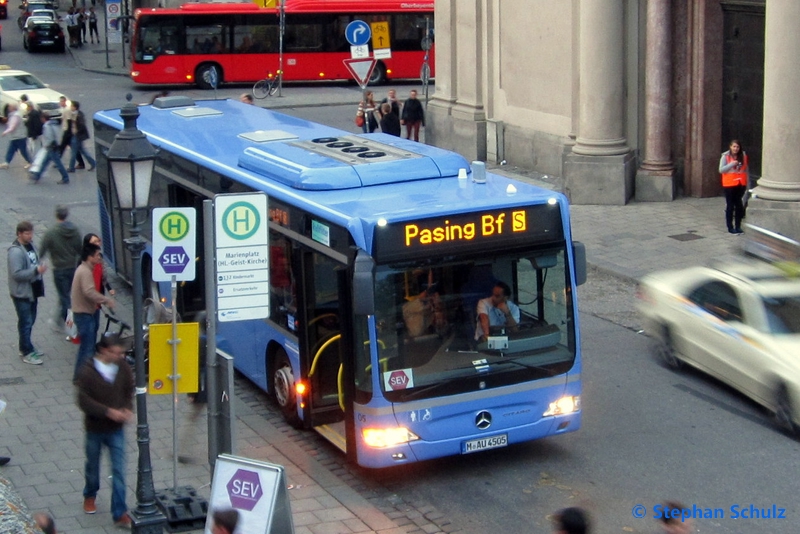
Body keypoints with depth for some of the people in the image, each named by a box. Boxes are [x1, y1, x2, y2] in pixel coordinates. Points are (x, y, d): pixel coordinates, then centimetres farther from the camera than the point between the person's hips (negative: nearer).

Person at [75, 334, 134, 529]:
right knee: (93, 465, 19)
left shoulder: (123, 368, -7)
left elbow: (129, 390, 6)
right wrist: (108, 411, -27)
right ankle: (90, 495, 48)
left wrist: (127, 409, -12)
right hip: (95, 428, -2)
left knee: (119, 470, -3)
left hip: (116, 429, 2)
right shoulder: (88, 371, -18)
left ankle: (120, 513, 1)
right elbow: (83, 401, -20)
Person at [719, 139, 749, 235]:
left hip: (741, 184, 3)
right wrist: (732, 164, -19)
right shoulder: (725, 156, -4)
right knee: (730, 206, 2)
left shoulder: (743, 156, 5)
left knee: (739, 205, 5)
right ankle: (730, 227, 8)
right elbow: (721, 170, -9)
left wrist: (748, 183, 4)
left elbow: (746, 170, 9)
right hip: (729, 184, -3)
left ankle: (738, 226, 13)